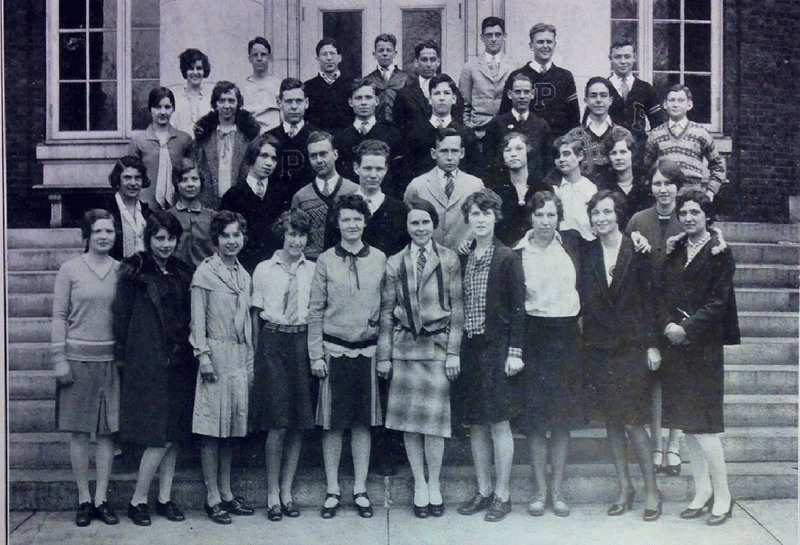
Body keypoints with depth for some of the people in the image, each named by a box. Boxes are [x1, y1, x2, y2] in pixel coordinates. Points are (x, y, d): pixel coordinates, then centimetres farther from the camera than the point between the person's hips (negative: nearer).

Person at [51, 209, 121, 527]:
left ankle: (102, 498, 12)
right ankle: (84, 499, 13)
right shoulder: (70, 269, 0)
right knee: (78, 430, 3)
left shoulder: (121, 271, 5)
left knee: (108, 429, 4)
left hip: (111, 358, 2)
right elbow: (59, 315, -1)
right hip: (78, 358, -2)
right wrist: (59, 358, -6)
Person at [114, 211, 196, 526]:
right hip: (148, 362, -5)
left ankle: (165, 498, 17)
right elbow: (121, 315, -3)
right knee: (160, 435, -7)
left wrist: (192, 352, 10)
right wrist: (123, 356, -5)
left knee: (174, 433, 7)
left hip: (179, 361, 5)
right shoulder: (135, 270, -3)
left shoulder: (182, 272, 13)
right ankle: (138, 500, 7)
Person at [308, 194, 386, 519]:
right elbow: (315, 311, 1)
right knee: (333, 423, 5)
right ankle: (332, 490, 17)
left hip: (368, 349, 1)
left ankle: (360, 489, 19)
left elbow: (387, 308, 6)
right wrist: (315, 355, -3)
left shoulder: (379, 259, 3)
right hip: (334, 349, -1)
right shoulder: (326, 260, 0)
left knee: (363, 422, 8)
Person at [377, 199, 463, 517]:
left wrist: (454, 351, -4)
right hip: (404, 347, 2)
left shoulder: (449, 260, 2)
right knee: (408, 420, 5)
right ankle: (419, 485, 17)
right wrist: (383, 356, 4)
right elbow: (387, 312, 8)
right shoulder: (394, 264, 7)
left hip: (437, 346, -2)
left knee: (434, 418, -2)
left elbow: (457, 308, 1)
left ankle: (434, 485, 14)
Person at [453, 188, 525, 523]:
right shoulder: (462, 259, 10)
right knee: (476, 424, 10)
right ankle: (483, 491, 21)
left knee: (499, 423, -1)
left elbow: (518, 307, -7)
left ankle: (502, 495, 9)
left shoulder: (507, 258, -4)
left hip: (497, 347, -5)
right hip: (469, 348, 5)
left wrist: (515, 351, -12)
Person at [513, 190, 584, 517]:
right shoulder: (518, 253, -3)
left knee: (563, 417, 6)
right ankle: (540, 490, 16)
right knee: (535, 418, 3)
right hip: (534, 335, -2)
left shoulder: (572, 243, 3)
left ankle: (558, 490, 18)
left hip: (567, 334, 2)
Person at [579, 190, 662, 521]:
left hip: (631, 346, -3)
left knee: (632, 421, -5)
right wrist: (581, 345, -2)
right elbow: (583, 301, 5)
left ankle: (651, 489, 11)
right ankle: (624, 488, 21)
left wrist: (652, 344, -5)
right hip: (598, 348, 3)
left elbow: (649, 299, -2)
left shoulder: (636, 251, -2)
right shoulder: (586, 254, 5)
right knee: (611, 421, 8)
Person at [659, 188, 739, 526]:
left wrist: (687, 329, -17)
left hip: (704, 346, -6)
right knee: (687, 423, 9)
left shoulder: (719, 252, -3)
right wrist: (668, 324, -9)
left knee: (703, 425, -6)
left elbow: (718, 302, -10)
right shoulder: (674, 251, 12)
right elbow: (663, 294, 8)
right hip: (676, 346, 6)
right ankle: (702, 491, 20)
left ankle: (722, 495, 7)